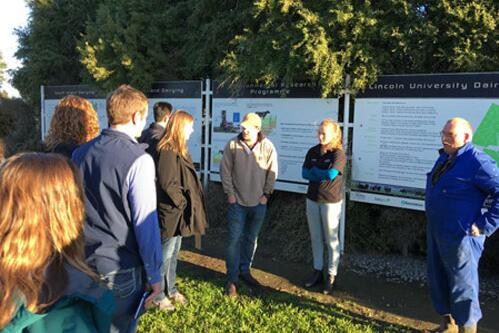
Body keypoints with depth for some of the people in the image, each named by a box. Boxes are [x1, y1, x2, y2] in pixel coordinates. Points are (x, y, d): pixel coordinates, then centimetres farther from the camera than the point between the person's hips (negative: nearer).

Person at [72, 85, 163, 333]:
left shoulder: (80, 153, 2)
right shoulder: (139, 159, -18)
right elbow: (145, 222, -17)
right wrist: (154, 274, -8)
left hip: (84, 260, 6)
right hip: (121, 266, -6)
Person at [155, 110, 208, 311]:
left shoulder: (179, 149, 12)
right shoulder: (168, 150, -19)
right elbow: (167, 183, -23)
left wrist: (187, 202, 8)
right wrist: (183, 202, -15)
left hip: (179, 211, 10)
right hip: (171, 211, -10)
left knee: (174, 253, 19)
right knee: (165, 254, 4)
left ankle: (170, 289, 33)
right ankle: (158, 295, 18)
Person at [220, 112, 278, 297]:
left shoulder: (268, 147, -5)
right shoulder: (232, 145, -7)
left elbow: (272, 173, 1)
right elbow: (225, 170, -2)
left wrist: (266, 194, -2)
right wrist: (229, 193, -5)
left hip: (258, 203, 2)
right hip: (237, 202, -2)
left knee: (251, 239, 14)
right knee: (235, 240, 0)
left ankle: (245, 271, 31)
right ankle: (232, 278, 9)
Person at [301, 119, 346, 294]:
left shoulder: (338, 154, -11)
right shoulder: (312, 152, 4)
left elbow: (331, 174, -24)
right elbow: (305, 173, -5)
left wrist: (315, 171, -9)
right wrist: (323, 174, -16)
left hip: (331, 201, -5)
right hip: (312, 199, 5)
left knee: (331, 239, 5)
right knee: (316, 238, 14)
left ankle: (331, 275, 18)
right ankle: (317, 271, 27)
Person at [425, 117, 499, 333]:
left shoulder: (477, 161, -16)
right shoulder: (445, 157, 11)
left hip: (460, 236, -9)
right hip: (436, 232, 9)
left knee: (463, 287, 2)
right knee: (438, 281, 19)